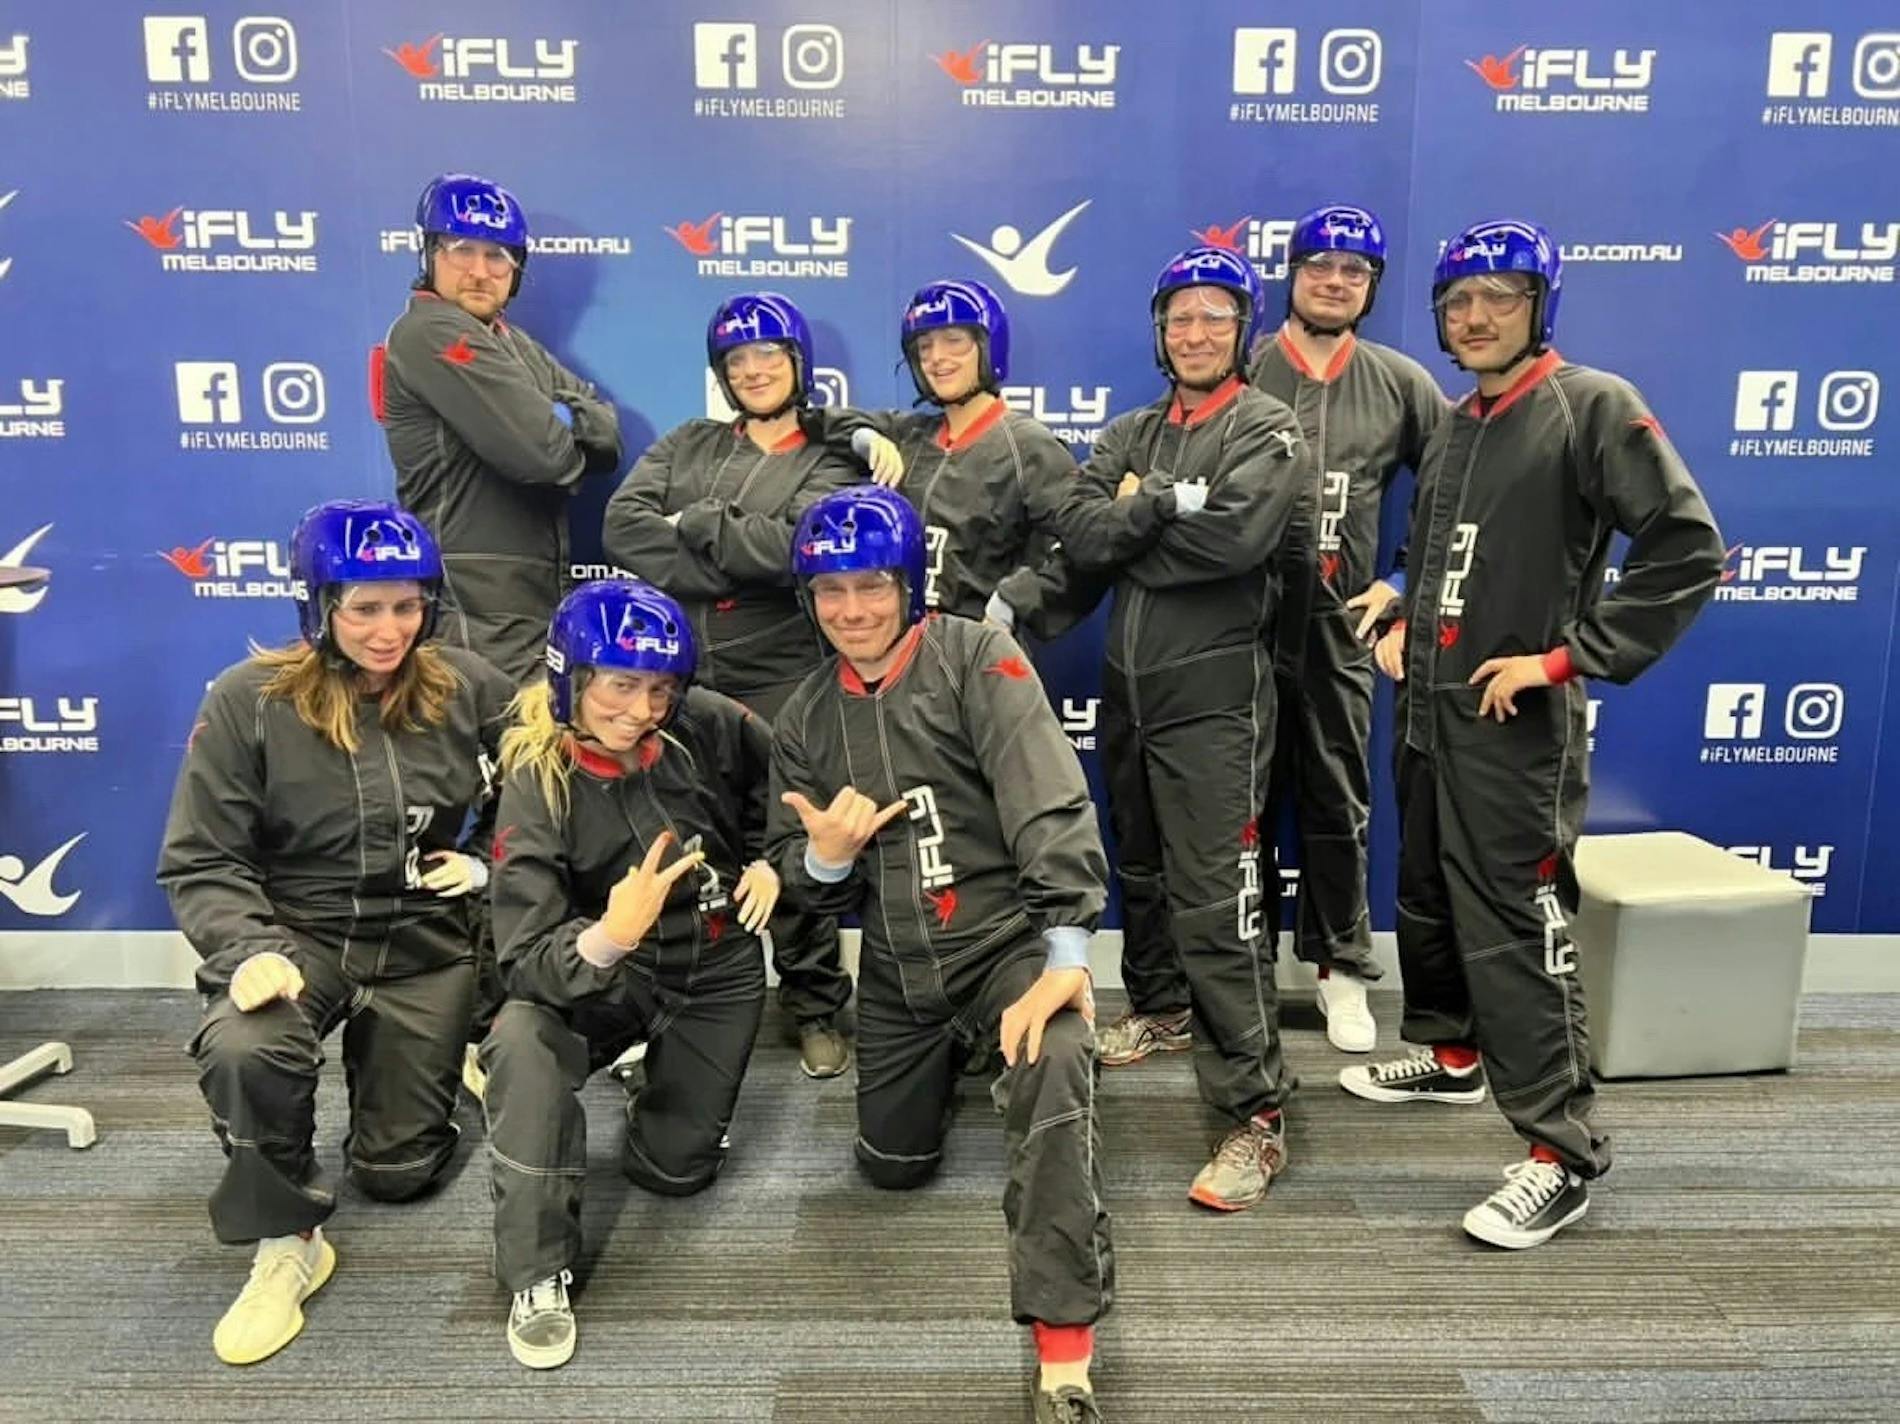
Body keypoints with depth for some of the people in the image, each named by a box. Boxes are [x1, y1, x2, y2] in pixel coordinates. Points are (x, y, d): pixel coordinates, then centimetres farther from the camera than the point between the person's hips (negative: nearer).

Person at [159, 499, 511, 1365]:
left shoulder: (468, 689, -5)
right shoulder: (249, 701, -11)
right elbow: (201, 863, -10)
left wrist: (487, 865, -7)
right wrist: (248, 949, -26)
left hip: (424, 942, 2)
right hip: (298, 930, -1)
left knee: (397, 1171, 6)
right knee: (242, 1050, -36)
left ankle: (427, 1060, 42)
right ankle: (285, 1241, -10)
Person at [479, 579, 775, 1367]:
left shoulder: (708, 727, -17)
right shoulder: (537, 786, -24)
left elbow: (778, 777, 8)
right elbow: (526, 965, -28)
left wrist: (765, 860, -3)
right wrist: (607, 937, -47)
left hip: (716, 971, 2)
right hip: (604, 975, -2)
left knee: (673, 1168, 5)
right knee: (522, 1040, -33)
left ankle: (661, 1077, 41)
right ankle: (538, 1277, -15)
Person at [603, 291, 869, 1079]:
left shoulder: (827, 464, 4)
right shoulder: (688, 444, 14)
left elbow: (792, 547, -16)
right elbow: (623, 525, -3)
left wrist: (690, 524, -7)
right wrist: (738, 569, -14)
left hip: (777, 682, -3)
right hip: (676, 675, 3)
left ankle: (817, 1009, 14)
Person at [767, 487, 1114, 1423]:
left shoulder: (978, 659, -12)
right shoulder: (806, 716, 5)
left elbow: (1052, 807, -22)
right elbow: (804, 883, 9)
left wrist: (1064, 957, -31)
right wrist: (825, 856, -16)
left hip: (1009, 937, -5)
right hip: (898, 967, 6)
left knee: (1054, 1067, -35)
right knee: (893, 1163, 16)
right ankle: (949, 1057, 49)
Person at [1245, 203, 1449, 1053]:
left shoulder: (1400, 383, 5)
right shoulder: (1240, 373, 0)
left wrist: (1406, 582, 4)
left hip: (1340, 627, 1)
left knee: (1338, 806, 9)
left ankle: (1341, 968, 22)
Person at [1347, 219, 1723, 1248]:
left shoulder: (1593, 405, -9)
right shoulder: (1452, 428, 14)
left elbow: (1687, 548, -16)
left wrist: (1567, 658, -17)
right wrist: (1405, 624, 9)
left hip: (1519, 725, -8)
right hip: (1429, 714, 8)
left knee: (1515, 929, -7)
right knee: (1427, 902, 18)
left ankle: (1562, 1154, 2)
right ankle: (1451, 1055, 38)